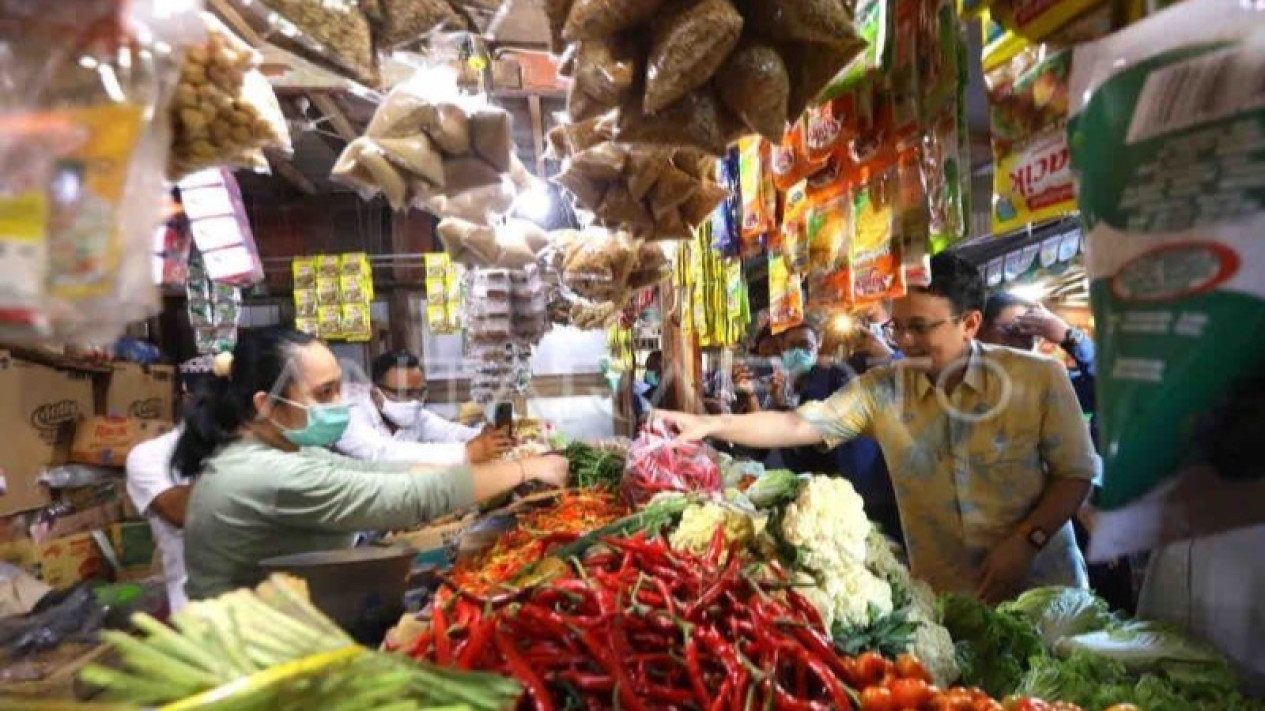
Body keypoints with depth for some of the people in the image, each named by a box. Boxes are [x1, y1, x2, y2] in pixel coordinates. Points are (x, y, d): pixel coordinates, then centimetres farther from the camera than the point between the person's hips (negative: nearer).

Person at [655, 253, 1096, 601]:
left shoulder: (1039, 378, -10)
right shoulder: (881, 389, -7)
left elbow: (1076, 474, -4)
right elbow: (798, 424, -13)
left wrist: (1025, 543, -17)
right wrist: (711, 425, -24)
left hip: (1042, 589, -1)